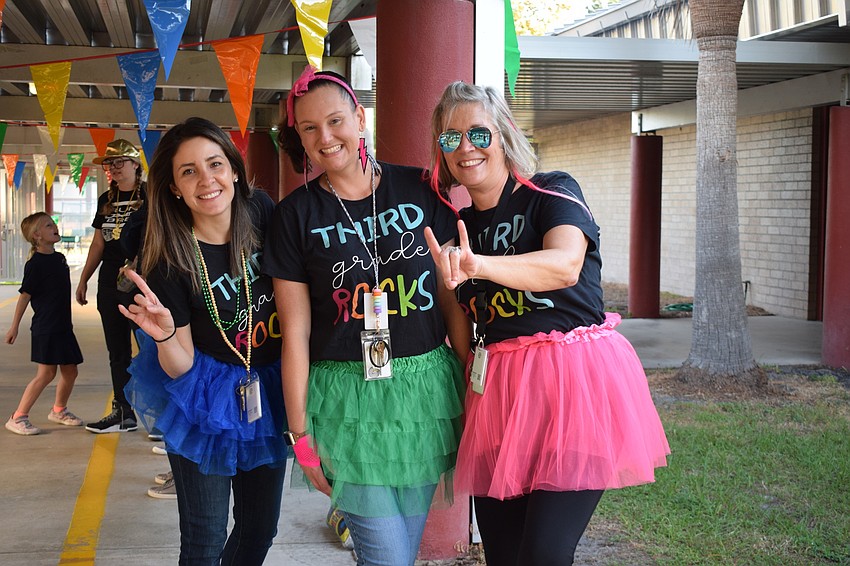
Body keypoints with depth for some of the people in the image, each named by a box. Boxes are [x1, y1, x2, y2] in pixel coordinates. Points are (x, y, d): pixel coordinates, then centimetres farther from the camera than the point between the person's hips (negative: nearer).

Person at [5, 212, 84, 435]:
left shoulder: (59, 258, 12)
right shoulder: (35, 264, -12)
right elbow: (25, 295, -11)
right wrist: (14, 326, -10)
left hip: (62, 327, 8)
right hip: (45, 329, -8)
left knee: (70, 371, 11)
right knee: (46, 373, -10)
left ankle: (59, 410, 32)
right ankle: (18, 417, -4)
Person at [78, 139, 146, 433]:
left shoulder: (149, 196, -5)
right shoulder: (106, 200, 15)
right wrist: (83, 279, 19)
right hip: (109, 285, 7)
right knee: (117, 352, 11)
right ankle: (123, 413, 19)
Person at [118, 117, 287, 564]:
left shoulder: (261, 211, -12)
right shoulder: (171, 262, -19)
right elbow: (180, 367, -13)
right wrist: (165, 336, -33)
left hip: (269, 391, 4)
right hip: (205, 399, -4)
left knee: (260, 528, 15)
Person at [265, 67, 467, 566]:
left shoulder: (420, 191, 3)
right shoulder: (296, 214, -1)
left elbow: (453, 296, 7)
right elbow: (295, 332, -2)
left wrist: (472, 384, 3)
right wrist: (301, 433, -2)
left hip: (426, 388, 2)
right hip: (348, 398, -2)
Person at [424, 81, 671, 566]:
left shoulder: (552, 192, -4)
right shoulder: (459, 227, 13)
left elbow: (565, 265, -27)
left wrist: (479, 265, -40)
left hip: (576, 379, -6)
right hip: (498, 391, 6)